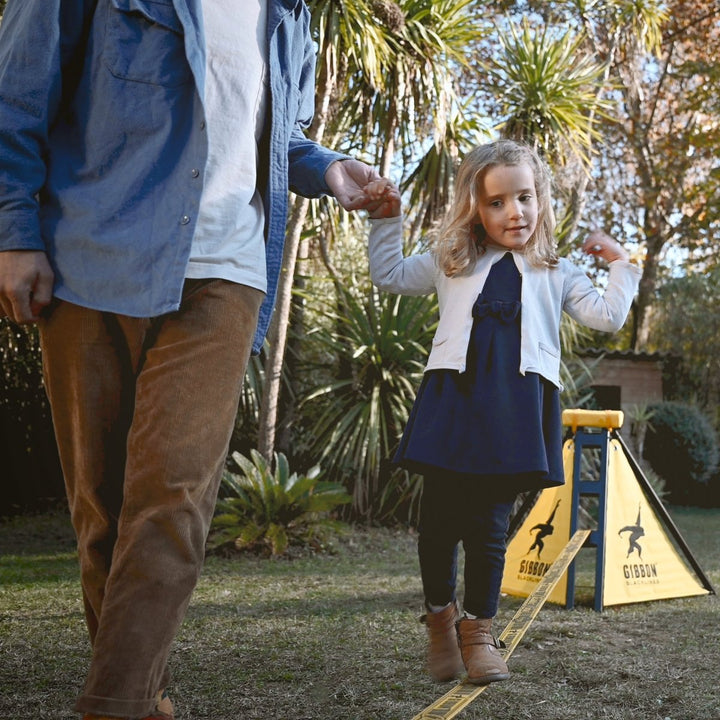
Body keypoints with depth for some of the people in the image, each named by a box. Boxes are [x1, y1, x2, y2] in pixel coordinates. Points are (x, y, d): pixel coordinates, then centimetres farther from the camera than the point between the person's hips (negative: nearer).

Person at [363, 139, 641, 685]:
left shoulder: (556, 272, 21)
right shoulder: (452, 262, 22)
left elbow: (607, 316, 16)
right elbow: (390, 277, 27)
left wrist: (620, 263, 18)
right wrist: (388, 220, 21)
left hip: (517, 404, -1)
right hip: (453, 395, 1)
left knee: (490, 524, 0)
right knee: (440, 518, 2)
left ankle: (479, 629, 15)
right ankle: (441, 615, 24)